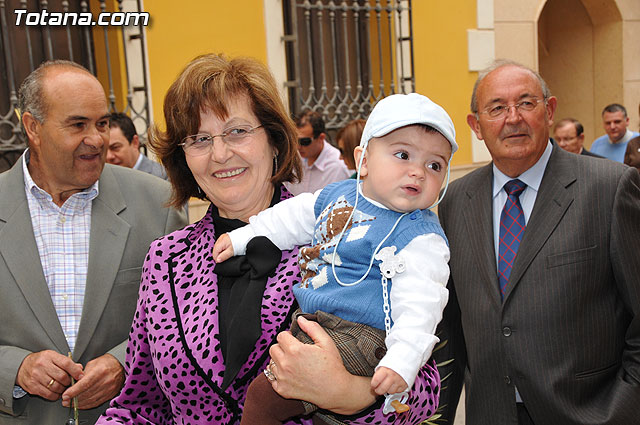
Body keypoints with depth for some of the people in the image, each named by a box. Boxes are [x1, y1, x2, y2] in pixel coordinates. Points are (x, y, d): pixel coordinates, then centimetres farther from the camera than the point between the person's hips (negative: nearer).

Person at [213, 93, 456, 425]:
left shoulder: (421, 238, -15)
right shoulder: (339, 194, 7)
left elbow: (419, 303, -24)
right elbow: (292, 218, 22)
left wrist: (401, 362, -35)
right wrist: (242, 238, 25)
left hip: (355, 339, -8)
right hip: (308, 324, 8)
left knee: (263, 396, -16)